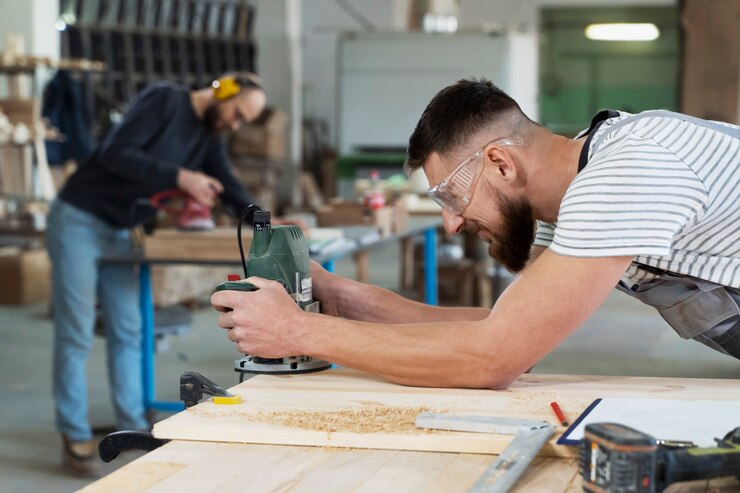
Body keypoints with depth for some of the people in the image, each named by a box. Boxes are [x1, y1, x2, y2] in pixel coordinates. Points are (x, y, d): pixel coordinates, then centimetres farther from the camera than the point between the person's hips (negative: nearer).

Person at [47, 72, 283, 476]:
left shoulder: (210, 137, 8)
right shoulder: (164, 99, -16)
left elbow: (230, 189, 8)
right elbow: (114, 153, -24)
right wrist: (179, 176, -29)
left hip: (119, 232, 8)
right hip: (78, 221, -8)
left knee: (128, 332, 8)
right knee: (76, 335, -4)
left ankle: (133, 427, 16)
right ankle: (75, 439, 2)